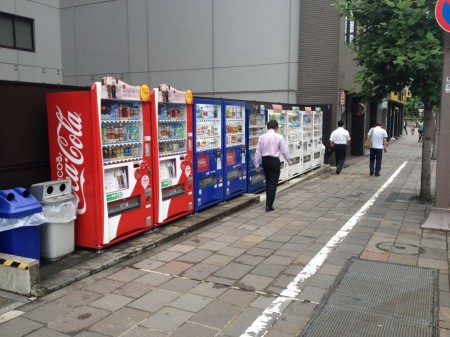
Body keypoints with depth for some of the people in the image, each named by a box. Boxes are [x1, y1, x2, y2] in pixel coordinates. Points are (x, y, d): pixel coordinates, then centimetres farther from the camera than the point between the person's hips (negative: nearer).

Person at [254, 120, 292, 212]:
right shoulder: (279, 137, -8)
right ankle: (269, 206, -1)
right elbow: (285, 151, -4)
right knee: (273, 183, 2)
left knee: (268, 182, 19)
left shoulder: (261, 137, 1)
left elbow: (258, 151, 3)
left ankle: (268, 203, 28)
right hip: (274, 161, -4)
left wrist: (256, 164, 12)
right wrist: (289, 161, 12)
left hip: (265, 160, 4)